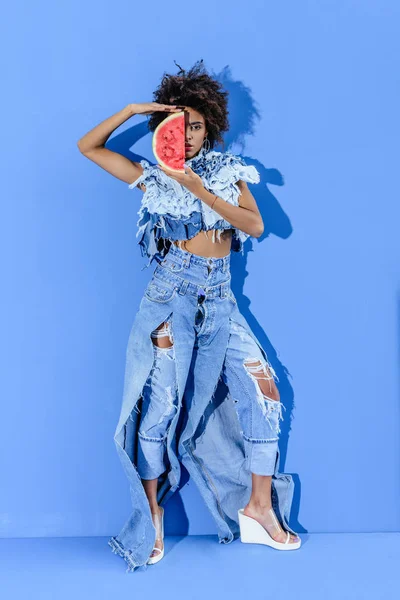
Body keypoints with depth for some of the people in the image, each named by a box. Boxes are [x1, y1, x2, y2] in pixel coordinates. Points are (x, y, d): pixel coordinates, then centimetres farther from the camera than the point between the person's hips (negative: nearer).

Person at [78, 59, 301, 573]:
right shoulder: (152, 177, 6)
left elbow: (255, 226, -5)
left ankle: (259, 506, 10)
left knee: (264, 388, -3)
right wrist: (134, 109, -1)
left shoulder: (229, 172, 10)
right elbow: (88, 146, 7)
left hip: (220, 300, 3)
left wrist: (200, 190, -13)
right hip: (171, 297, -3)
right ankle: (152, 515, 11)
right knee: (161, 404, -4)